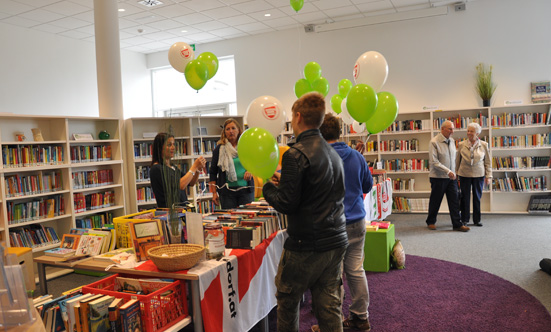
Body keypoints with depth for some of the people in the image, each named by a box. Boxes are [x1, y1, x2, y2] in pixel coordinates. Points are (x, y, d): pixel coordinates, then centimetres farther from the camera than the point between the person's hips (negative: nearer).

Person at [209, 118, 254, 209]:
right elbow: (213, 172, 8)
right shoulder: (219, 149, 6)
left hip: (246, 190, 1)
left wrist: (250, 171, -9)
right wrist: (214, 193, 1)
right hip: (227, 191, -1)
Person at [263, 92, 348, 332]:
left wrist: (267, 186, 0)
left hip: (306, 245, -7)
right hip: (336, 242, 7)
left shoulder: (296, 154, -16)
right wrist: (283, 182, 15)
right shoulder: (332, 153, 10)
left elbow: (285, 204, -17)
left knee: (287, 302, 14)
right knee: (329, 307, 14)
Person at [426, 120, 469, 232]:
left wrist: (454, 172, 14)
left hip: (451, 176, 6)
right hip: (438, 177, -6)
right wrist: (448, 171, -23)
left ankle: (457, 224, 8)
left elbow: (453, 158, 17)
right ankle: (431, 222, 23)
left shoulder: (452, 141, 7)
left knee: (454, 200, 3)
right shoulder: (434, 142, -14)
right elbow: (433, 162, -19)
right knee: (435, 201, 6)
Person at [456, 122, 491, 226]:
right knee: (465, 197, 4)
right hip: (464, 175, 0)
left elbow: (488, 162, 5)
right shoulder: (461, 145, 0)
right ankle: (464, 220, 16)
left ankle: (477, 220, 19)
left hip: (479, 175, 1)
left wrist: (488, 176, 0)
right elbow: (457, 161, 5)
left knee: (477, 197, 8)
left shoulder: (484, 145, 1)